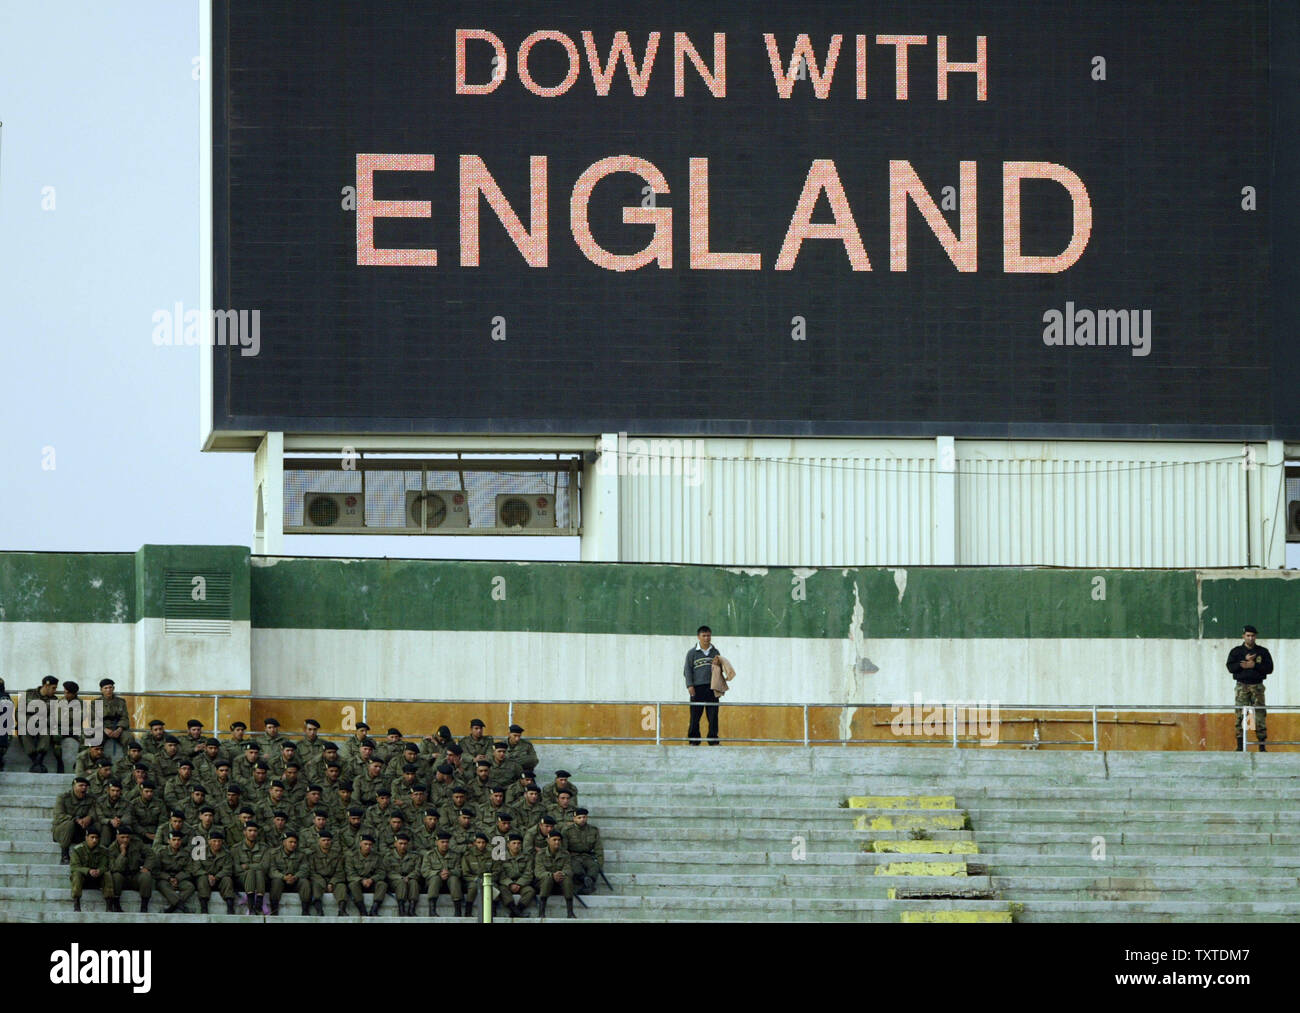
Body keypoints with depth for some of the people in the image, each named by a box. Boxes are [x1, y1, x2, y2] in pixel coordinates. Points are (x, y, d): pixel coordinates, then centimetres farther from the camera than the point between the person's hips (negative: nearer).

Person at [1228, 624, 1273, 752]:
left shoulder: (1263, 651, 9)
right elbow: (1230, 667, -3)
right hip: (1242, 687, 0)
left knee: (1260, 716, -5)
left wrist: (1254, 665, -11)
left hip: (1257, 687, 0)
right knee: (1240, 715, -6)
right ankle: (1240, 745, -4)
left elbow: (1269, 668, 1)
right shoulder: (1236, 651, 9)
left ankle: (1262, 745, -3)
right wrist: (1245, 661, -12)